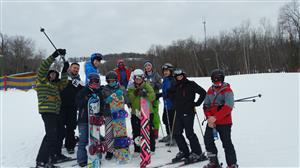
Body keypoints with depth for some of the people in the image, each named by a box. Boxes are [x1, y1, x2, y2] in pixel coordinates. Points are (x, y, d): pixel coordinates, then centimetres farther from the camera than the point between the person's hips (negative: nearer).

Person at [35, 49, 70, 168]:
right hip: (47, 110, -9)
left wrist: (64, 71, 1)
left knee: (58, 133, 16)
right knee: (51, 134, -16)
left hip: (55, 111, 9)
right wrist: (55, 55, -17)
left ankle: (56, 155, 30)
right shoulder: (42, 79, 1)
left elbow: (63, 84, 10)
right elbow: (44, 66, -11)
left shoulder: (55, 84, 22)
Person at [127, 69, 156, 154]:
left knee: (149, 131, 4)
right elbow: (129, 99, -4)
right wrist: (135, 93, -20)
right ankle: (137, 149, 20)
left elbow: (152, 97, -10)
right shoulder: (131, 88, 8)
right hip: (135, 113, 2)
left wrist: (145, 94, -27)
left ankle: (151, 148, 17)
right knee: (136, 132, 8)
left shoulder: (147, 86, 1)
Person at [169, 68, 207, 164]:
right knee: (177, 133, 7)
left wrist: (197, 103, -8)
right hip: (179, 113, 7)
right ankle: (184, 152, 21)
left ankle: (197, 153, 8)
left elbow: (203, 93, -9)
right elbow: (169, 93, 28)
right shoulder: (176, 87, 11)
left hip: (188, 112, -7)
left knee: (189, 133, -6)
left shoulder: (191, 84, -6)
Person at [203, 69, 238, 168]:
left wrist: (215, 117, -27)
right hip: (211, 121, 6)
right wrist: (209, 118, -10)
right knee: (208, 139, 9)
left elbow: (228, 107, -22)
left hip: (224, 122, -6)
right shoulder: (210, 90, 9)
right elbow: (206, 105, 7)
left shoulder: (227, 90, -10)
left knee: (226, 142, -2)